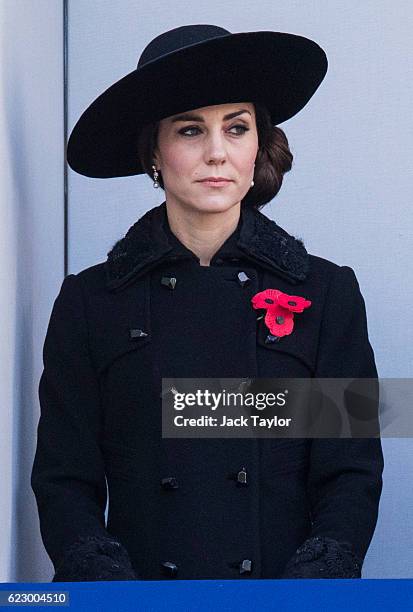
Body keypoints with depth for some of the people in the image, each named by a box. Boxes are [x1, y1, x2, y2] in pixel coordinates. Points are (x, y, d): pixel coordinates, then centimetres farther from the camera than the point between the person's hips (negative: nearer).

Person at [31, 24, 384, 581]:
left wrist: (301, 596, -9)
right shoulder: (90, 301, 9)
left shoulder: (326, 293, 9)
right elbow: (64, 483, 7)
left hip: (284, 599, 0)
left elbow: (352, 478, 6)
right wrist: (112, 584, -11)